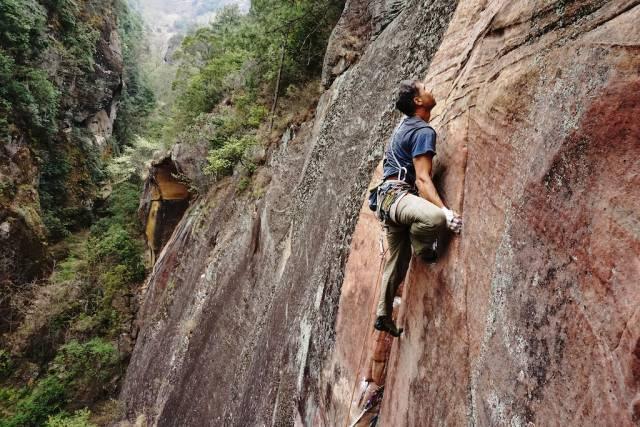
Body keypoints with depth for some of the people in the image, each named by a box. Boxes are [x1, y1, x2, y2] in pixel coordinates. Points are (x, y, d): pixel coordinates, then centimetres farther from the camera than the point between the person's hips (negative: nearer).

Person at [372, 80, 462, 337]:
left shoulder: (406, 124, 16)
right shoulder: (423, 131, -12)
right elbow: (422, 178, -21)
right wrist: (445, 211, -30)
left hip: (389, 196, 10)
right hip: (397, 193, -10)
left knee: (397, 260, 17)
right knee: (435, 217, -39)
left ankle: (383, 316, 27)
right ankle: (423, 250, -8)